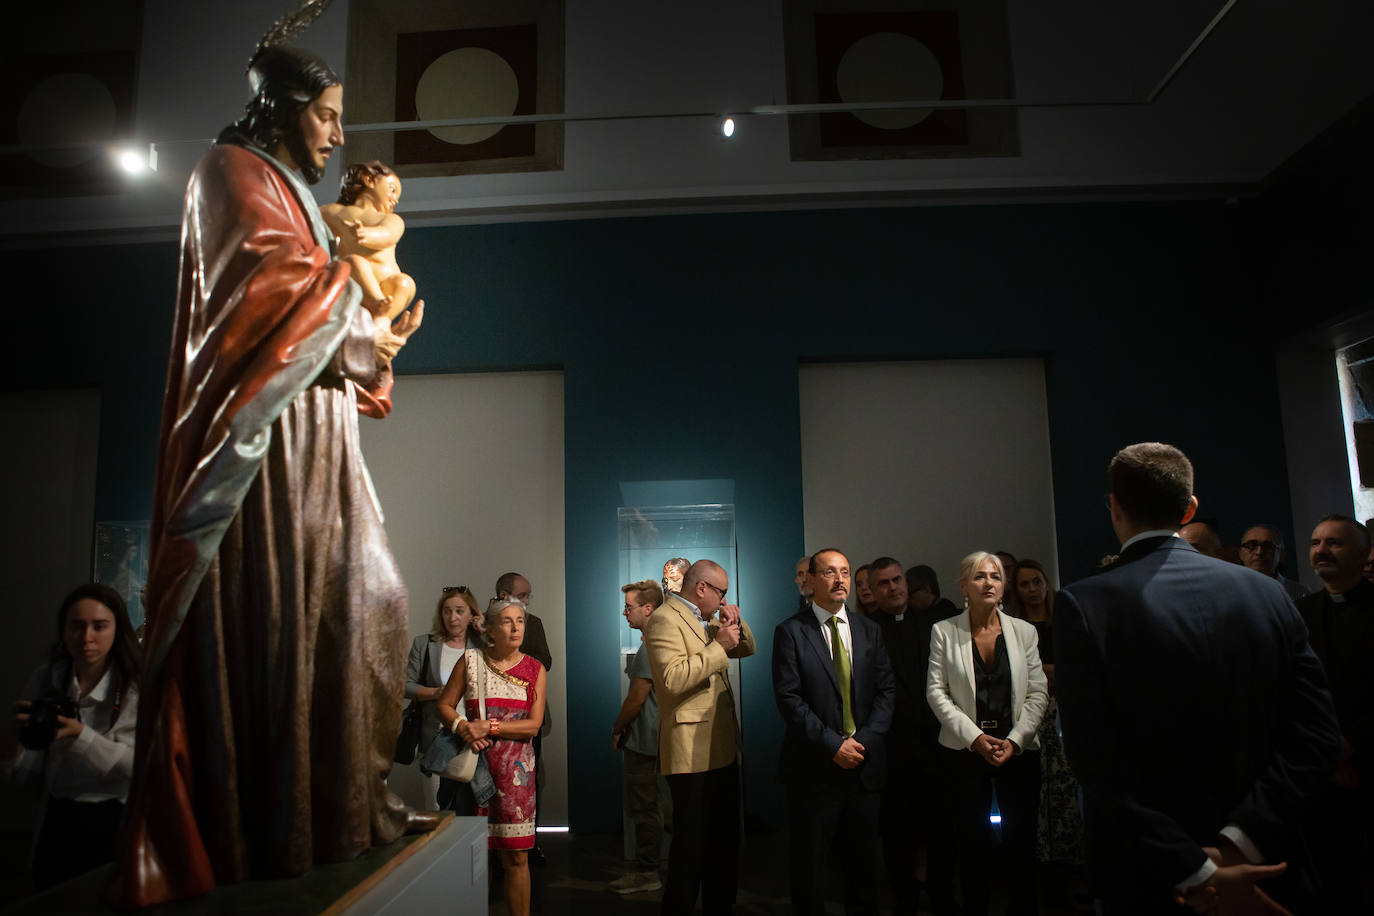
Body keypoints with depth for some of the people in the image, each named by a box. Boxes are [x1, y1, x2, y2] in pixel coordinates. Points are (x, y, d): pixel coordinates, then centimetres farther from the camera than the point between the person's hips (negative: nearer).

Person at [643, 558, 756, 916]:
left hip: (724, 748, 9)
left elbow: (747, 648, 23)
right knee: (691, 843, 0)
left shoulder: (707, 619, 15)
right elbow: (672, 679, -26)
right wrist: (718, 646, -21)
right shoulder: (664, 620, -14)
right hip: (691, 753, -9)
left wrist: (736, 624, 3)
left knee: (725, 839, 18)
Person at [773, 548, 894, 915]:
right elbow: (788, 698, -11)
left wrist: (863, 740, -9)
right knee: (810, 866, 7)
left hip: (865, 765, 4)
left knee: (863, 864, 13)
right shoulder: (790, 632, -5)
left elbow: (885, 691, 5)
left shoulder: (869, 631, 9)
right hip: (815, 768, -3)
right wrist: (833, 745, -15)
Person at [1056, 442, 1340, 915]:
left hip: (1144, 878, -2)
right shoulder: (1266, 592, -3)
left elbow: (1096, 762, -20)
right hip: (1259, 869, 3)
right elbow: (1315, 733, -7)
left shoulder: (1082, 605, -16)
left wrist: (1196, 873, -16)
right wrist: (1241, 839, -13)